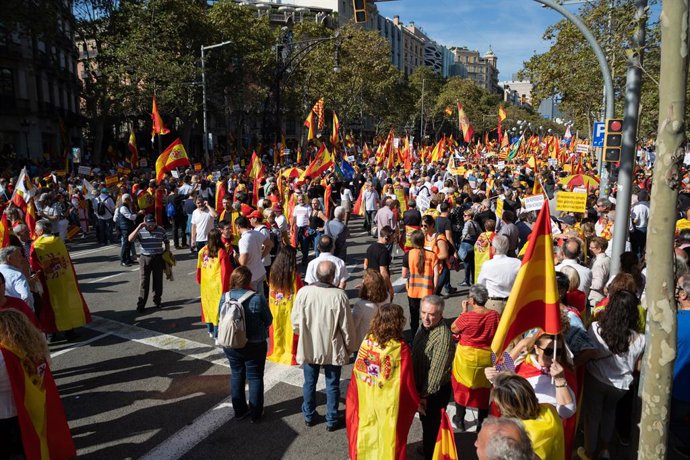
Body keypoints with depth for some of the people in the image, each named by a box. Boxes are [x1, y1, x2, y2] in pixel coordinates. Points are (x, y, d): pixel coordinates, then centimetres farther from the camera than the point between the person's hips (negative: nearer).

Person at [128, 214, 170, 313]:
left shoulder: (161, 230, -2)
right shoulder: (140, 231, -4)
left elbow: (167, 243, 8)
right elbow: (130, 239, -17)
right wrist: (138, 227, -22)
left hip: (158, 258, 1)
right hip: (145, 258, -1)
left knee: (158, 281, 10)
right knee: (143, 282, 0)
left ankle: (157, 300, 26)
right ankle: (141, 304, 5)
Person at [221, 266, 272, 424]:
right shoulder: (257, 299, -20)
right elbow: (268, 321, -9)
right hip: (254, 345, -3)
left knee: (236, 375, 20)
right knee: (255, 378, 12)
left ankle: (239, 411, 31)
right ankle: (255, 414, 22)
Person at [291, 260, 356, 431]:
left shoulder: (303, 292, -17)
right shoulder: (339, 295, -23)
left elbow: (295, 322, -5)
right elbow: (347, 326, -14)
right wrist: (350, 347, 3)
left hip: (309, 347, 2)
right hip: (333, 349, -2)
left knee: (309, 383, 21)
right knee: (332, 385, 16)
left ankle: (309, 416, 38)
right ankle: (332, 420, 30)